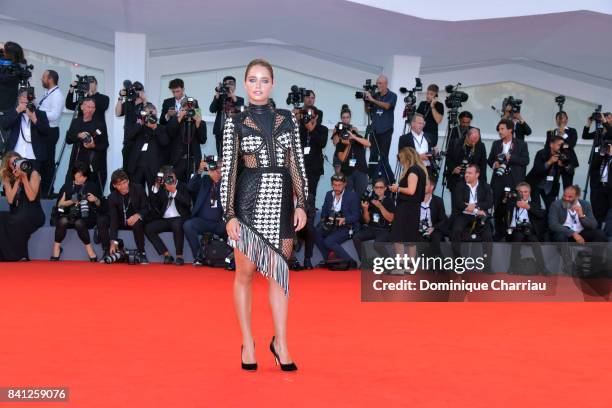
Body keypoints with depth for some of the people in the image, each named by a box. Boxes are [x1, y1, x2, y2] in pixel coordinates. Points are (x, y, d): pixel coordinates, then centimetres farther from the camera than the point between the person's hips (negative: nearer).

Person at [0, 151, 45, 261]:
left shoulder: (33, 173, 0)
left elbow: (31, 197, -11)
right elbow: (10, 200, -2)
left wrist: (24, 177, -12)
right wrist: (17, 180, -5)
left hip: (33, 215, -4)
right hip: (16, 214, 4)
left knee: (15, 223, -35)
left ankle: (21, 257, -20)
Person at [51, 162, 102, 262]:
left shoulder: (92, 186, 14)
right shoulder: (67, 186, 14)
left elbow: (99, 205, 14)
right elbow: (59, 204, 6)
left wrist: (95, 200, -7)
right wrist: (71, 201, -10)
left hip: (87, 216, -1)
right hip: (70, 215, 1)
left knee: (79, 223, -36)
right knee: (63, 221, -34)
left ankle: (89, 249, -28)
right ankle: (56, 248, -22)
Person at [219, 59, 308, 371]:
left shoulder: (287, 119, 8)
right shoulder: (235, 123, 1)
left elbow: (297, 163, 9)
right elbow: (228, 169, -2)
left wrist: (301, 203, 1)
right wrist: (229, 214, -8)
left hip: (281, 202, 2)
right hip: (248, 201, -2)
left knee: (278, 272, 5)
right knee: (245, 273, 4)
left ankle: (281, 343, 13)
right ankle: (247, 343, 14)